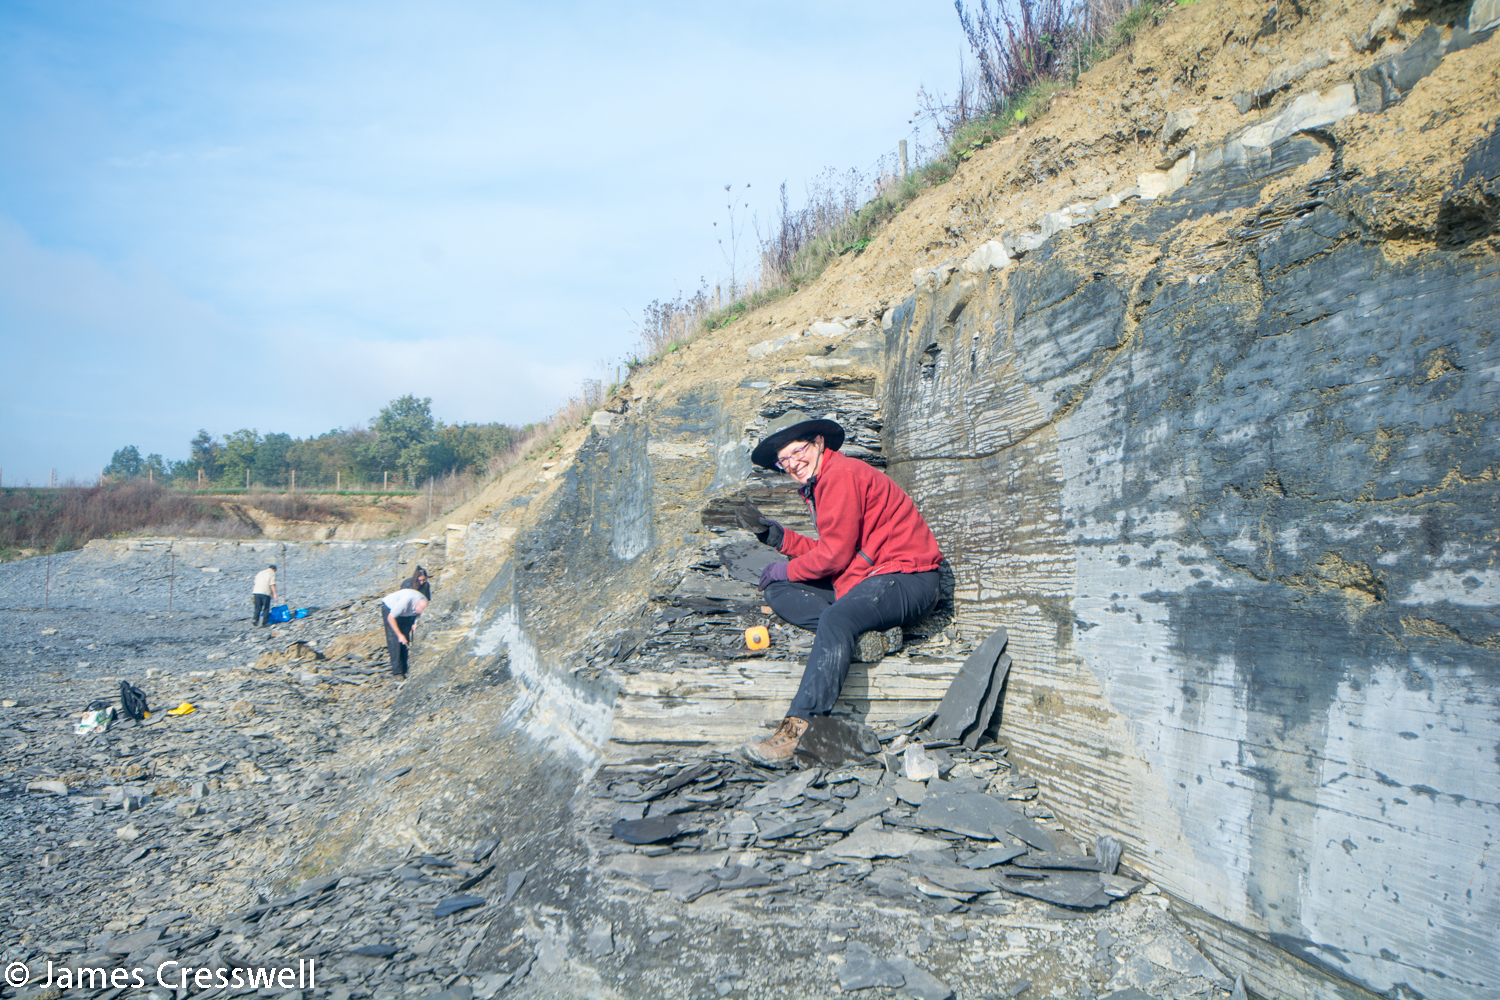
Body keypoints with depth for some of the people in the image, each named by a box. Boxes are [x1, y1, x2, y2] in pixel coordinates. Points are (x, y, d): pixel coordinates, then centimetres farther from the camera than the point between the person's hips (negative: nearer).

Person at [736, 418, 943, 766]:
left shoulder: (841, 474, -13)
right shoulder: (816, 486, 17)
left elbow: (834, 554, -15)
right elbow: (824, 552, 14)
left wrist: (784, 569, -1)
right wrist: (774, 535, 8)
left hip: (907, 580, -10)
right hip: (865, 577, 10)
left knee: (836, 620, -37)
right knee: (776, 590, -1)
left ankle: (795, 731, -44)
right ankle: (865, 633, -19)